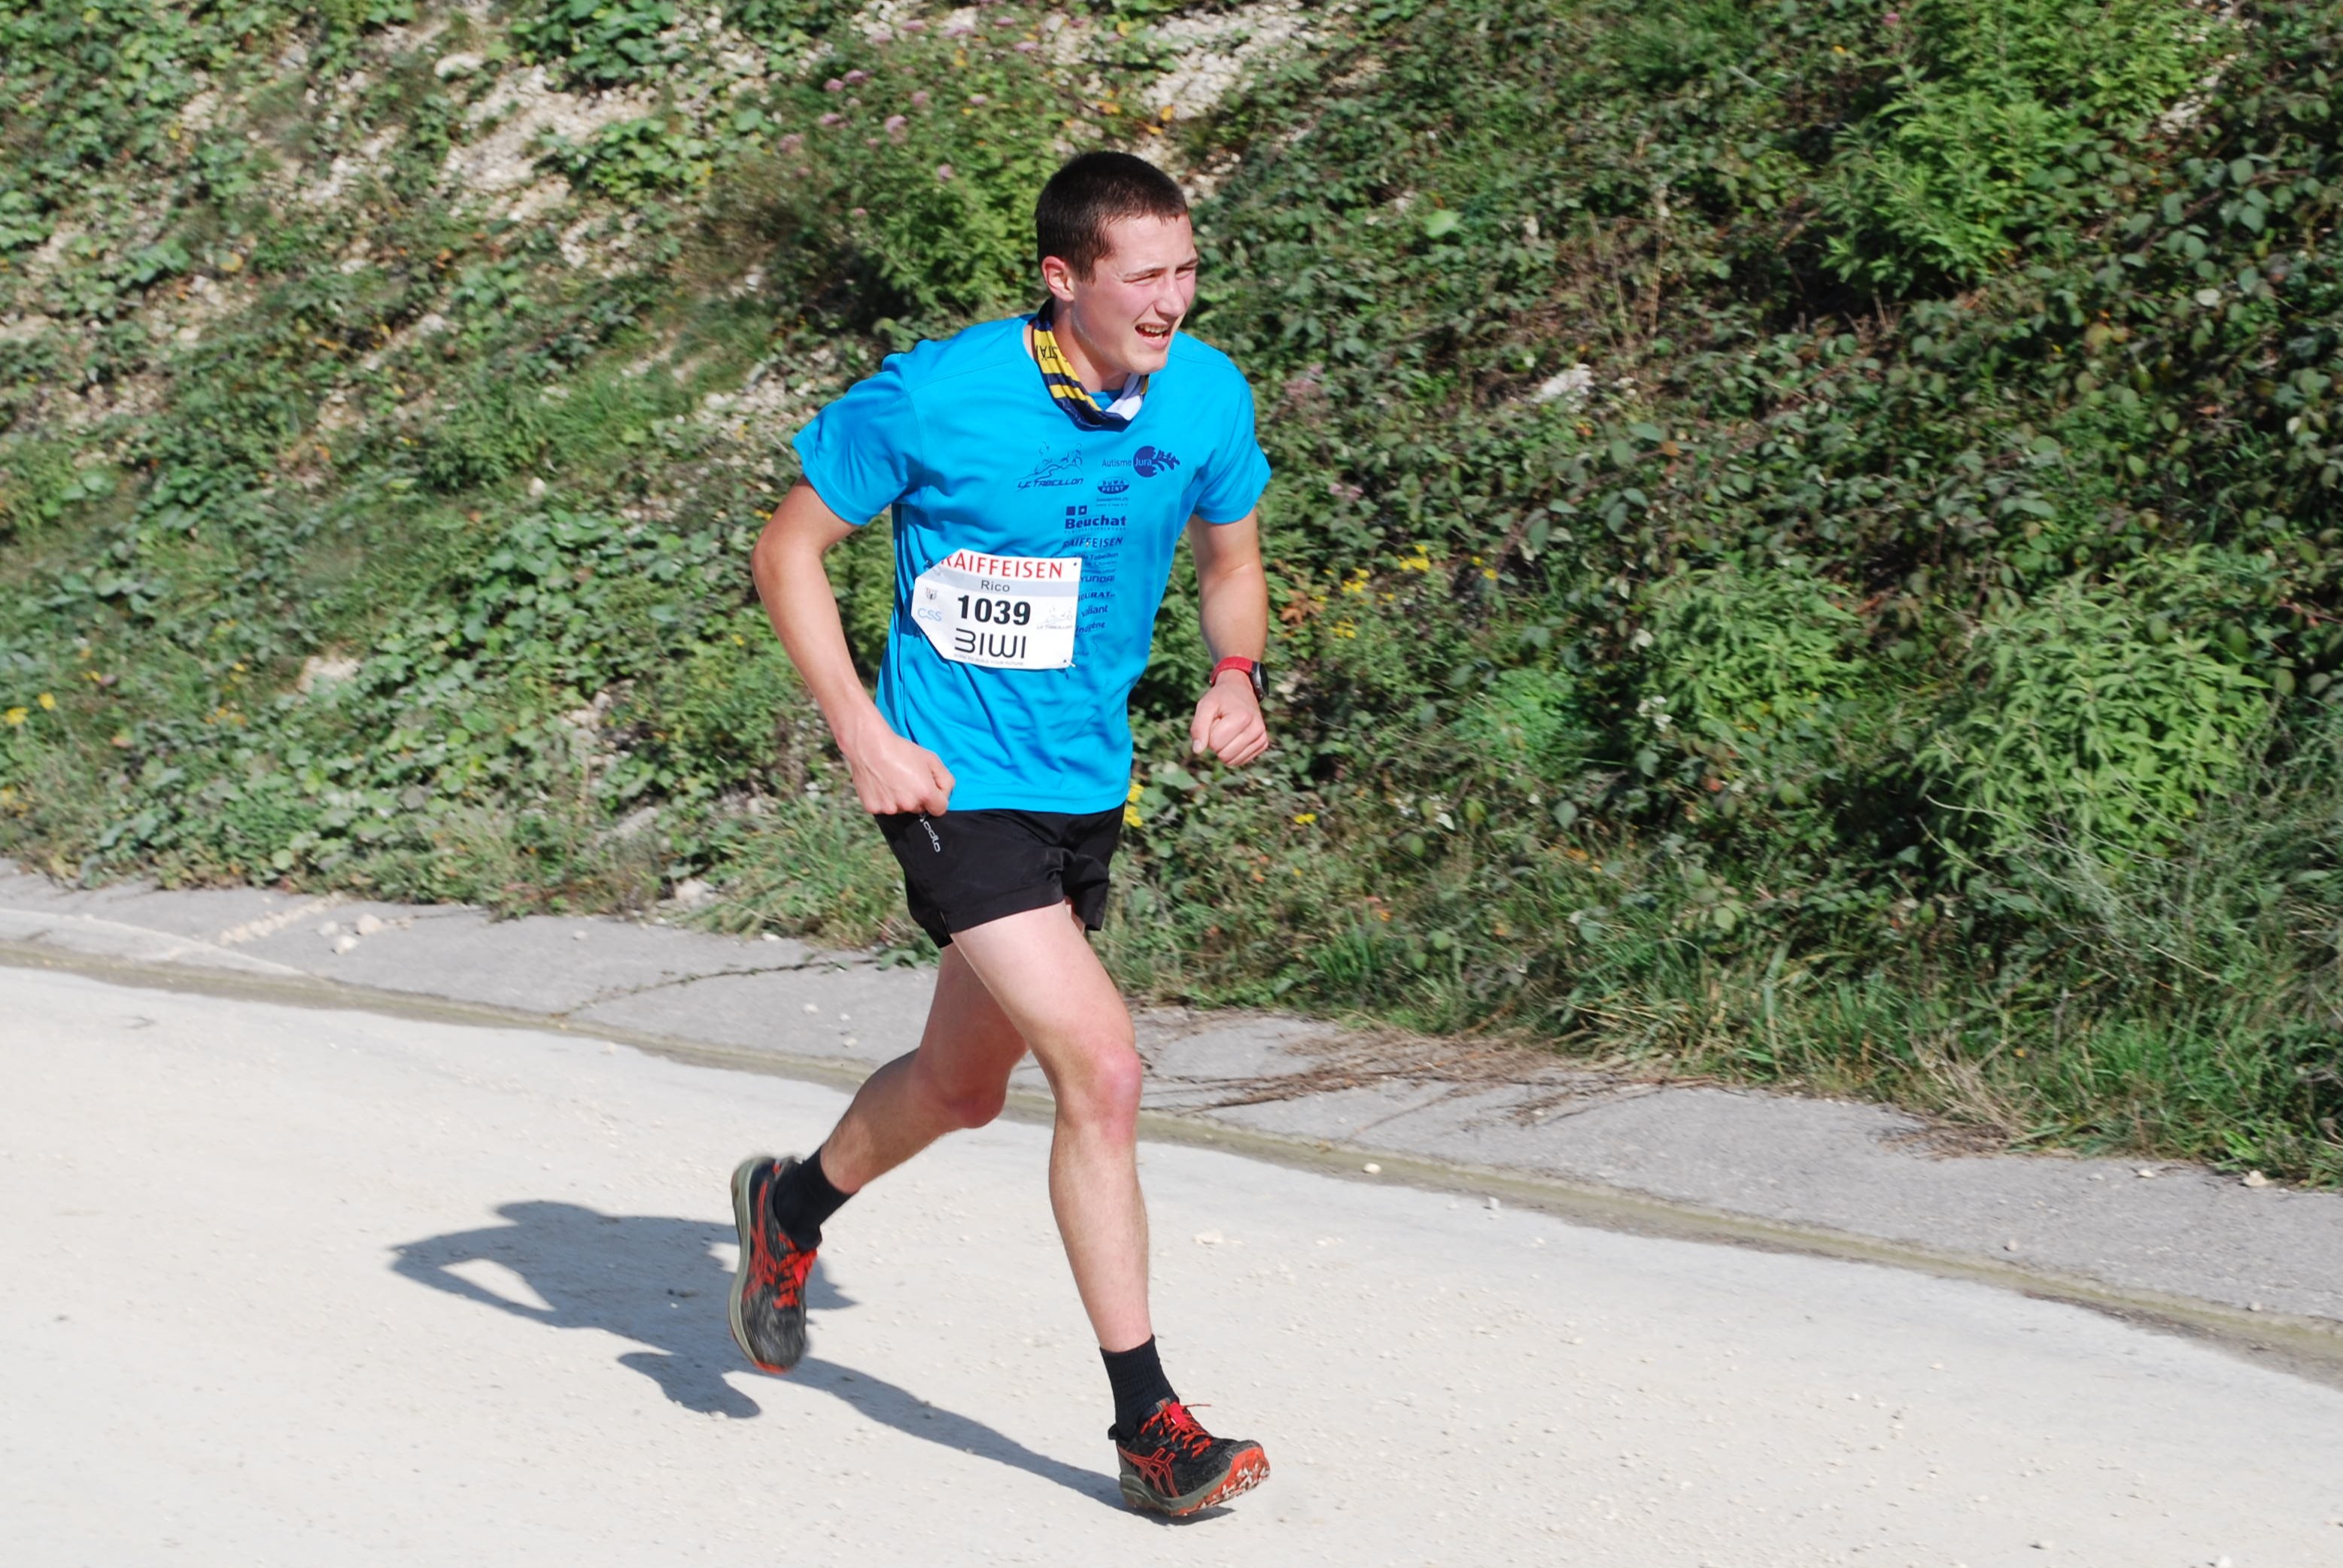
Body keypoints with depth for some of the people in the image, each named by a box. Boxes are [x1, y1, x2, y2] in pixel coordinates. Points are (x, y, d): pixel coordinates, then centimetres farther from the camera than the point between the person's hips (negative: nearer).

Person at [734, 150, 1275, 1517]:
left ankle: (792, 1208, 50)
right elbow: (791, 550, -6)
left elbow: (1231, 558, 14)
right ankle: (1148, 1422, -5)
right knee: (1101, 1069, -16)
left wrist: (1237, 674, -6)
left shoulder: (1208, 395, -3)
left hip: (1090, 788, 6)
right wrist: (862, 732, -16)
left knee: (965, 1085, 20)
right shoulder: (934, 396, -17)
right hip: (957, 788, -6)